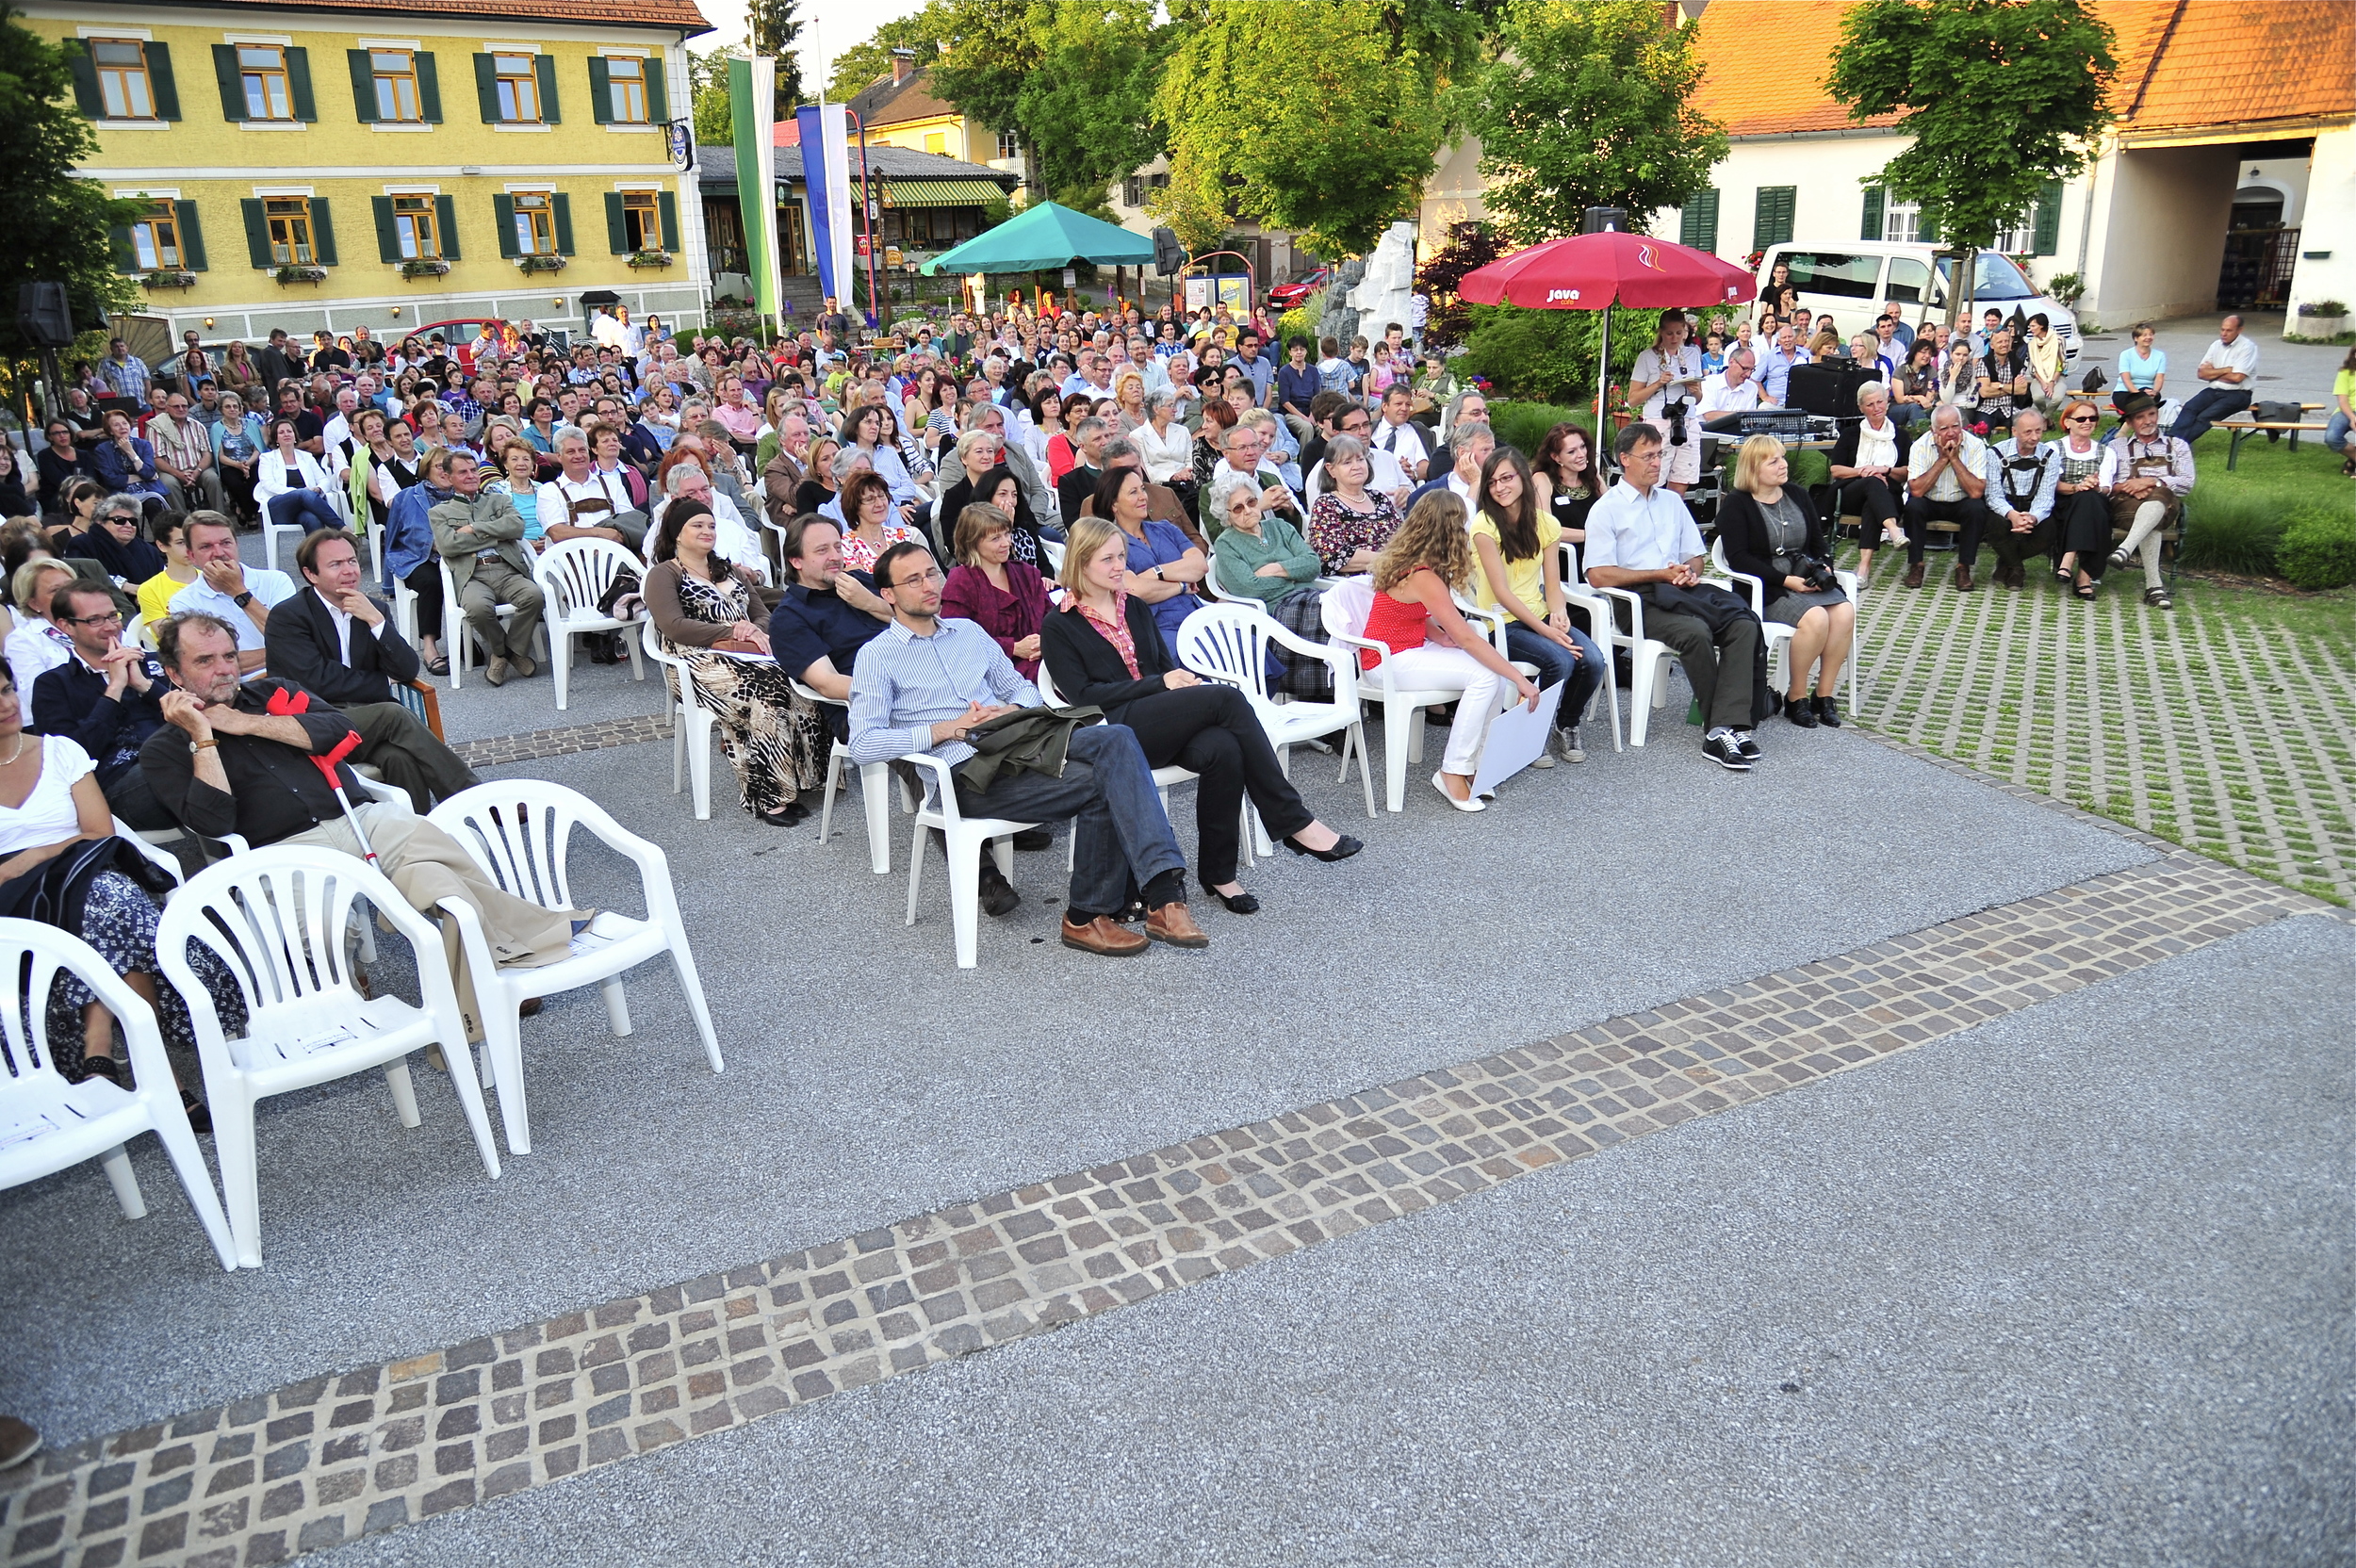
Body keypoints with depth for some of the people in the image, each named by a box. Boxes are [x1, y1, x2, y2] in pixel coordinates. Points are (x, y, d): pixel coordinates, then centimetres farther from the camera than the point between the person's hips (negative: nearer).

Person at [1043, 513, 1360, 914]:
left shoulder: (1136, 608, 23)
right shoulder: (1060, 627, 4)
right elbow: (1082, 694, -7)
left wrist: (1185, 681, -4)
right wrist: (1160, 683, -12)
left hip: (1163, 724, 5)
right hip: (1117, 729, -5)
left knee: (1222, 749, -32)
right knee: (1227, 698, -28)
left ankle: (1218, 872, -20)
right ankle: (1294, 822, -24)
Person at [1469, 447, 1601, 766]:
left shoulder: (1545, 522, 7)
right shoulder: (1485, 525, -9)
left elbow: (1552, 585, 5)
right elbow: (1502, 592, -15)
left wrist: (1558, 614, -18)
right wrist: (1544, 629, -20)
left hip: (1540, 617, 5)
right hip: (1500, 623, -5)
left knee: (1593, 661, -20)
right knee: (1560, 661, -29)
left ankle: (1567, 727, 8)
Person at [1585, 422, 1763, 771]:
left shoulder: (1672, 501, 24)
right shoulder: (1606, 509, 4)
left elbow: (1695, 556, 25)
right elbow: (1598, 575, -7)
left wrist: (1690, 572, 0)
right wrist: (1660, 574, -8)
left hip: (1680, 591, 6)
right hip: (1637, 601, -6)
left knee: (1743, 625, -23)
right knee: (1695, 632, -34)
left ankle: (1722, 732, -33)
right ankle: (1721, 726, -20)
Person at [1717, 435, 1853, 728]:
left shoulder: (1797, 496, 17)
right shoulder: (1735, 505, -2)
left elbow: (1819, 541, 21)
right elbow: (1738, 558, -13)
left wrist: (1824, 567, -2)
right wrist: (1786, 580, -19)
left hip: (1808, 581, 6)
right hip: (1764, 590, -6)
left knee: (1844, 612, -24)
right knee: (1815, 618, -32)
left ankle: (1824, 695, -13)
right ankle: (1796, 698, -14)